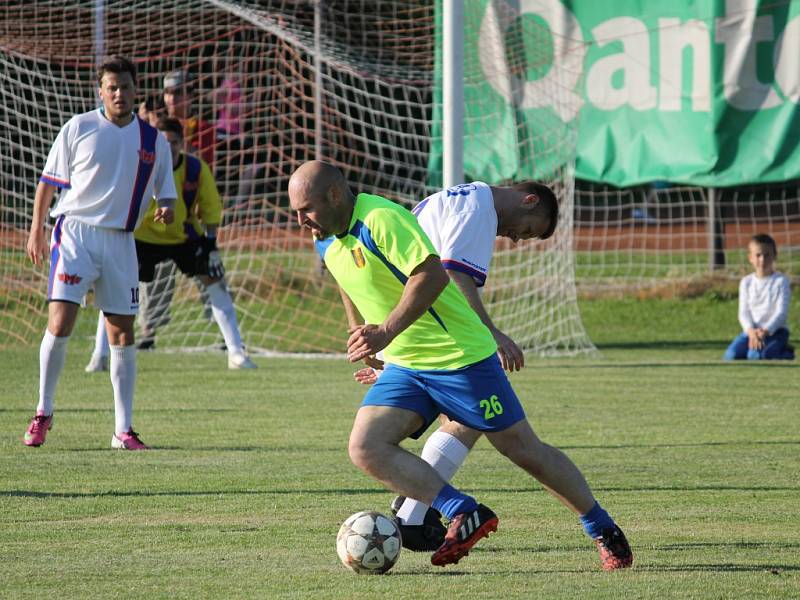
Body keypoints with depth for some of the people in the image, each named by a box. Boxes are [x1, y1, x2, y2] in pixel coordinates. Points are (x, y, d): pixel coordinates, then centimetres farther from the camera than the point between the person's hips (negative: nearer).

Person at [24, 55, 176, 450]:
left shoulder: (153, 140, 8)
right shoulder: (78, 128, 0)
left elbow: (165, 191, 15)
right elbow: (49, 181, 6)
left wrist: (166, 208, -8)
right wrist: (37, 229, 1)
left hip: (120, 241, 3)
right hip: (75, 232, -3)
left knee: (122, 333, 2)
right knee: (60, 323, -14)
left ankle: (123, 429, 8)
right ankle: (43, 413, 1)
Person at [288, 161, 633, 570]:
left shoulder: (381, 220, -20)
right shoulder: (325, 241, 6)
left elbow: (432, 275, -28)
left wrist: (386, 332, -29)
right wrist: (366, 340, 27)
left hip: (459, 356, -8)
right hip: (403, 367, 8)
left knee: (522, 449, 0)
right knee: (365, 448, -14)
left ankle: (604, 531, 16)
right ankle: (463, 514, -14)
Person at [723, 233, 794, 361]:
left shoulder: (781, 281, -2)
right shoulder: (746, 282, 9)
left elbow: (781, 312, -9)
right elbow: (743, 312, 2)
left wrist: (765, 331, -23)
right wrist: (751, 331, -18)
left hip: (775, 330, -4)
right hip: (751, 330, 4)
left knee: (756, 356, -32)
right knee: (731, 355, -22)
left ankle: (784, 351, -2)